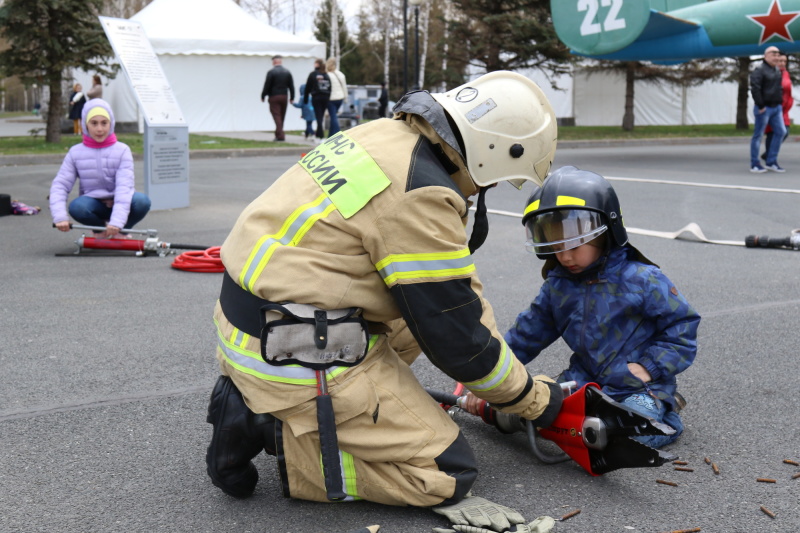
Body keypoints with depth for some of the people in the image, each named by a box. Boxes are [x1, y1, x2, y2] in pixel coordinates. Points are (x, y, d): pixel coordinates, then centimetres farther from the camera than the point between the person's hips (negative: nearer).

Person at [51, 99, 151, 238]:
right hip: (94, 205, 1)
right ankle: (100, 229, 2)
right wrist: (60, 216, -26)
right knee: (77, 206, -33)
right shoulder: (75, 153, -2)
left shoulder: (122, 150, -9)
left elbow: (124, 186, -21)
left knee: (142, 201, -32)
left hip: (118, 204, -1)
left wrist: (116, 221, -36)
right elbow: (60, 185, -7)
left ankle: (121, 231, 1)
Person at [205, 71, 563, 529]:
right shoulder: (422, 196, -20)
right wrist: (534, 398, 4)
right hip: (297, 354, -9)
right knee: (449, 473, -2)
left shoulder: (385, 135, 7)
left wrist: (491, 342, 19)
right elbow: (456, 338, -11)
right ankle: (273, 434, -5)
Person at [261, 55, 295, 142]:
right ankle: (278, 134, 22)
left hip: (274, 97, -5)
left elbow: (267, 85, -10)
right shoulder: (287, 72, 6)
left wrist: (263, 96, 0)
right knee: (282, 117, 13)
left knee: (276, 116, -5)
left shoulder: (271, 72, -9)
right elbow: (291, 86, 6)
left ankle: (280, 135, -15)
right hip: (284, 97, 5)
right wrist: (292, 97, 12)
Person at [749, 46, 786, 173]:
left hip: (777, 107, 8)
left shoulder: (778, 70, 15)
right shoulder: (759, 70, -12)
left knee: (780, 132, 4)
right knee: (758, 135, -2)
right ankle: (754, 164, 5)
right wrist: (761, 106, -20)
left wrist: (780, 103, 16)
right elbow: (755, 89, -20)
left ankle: (771, 162, 12)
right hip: (764, 108, -8)